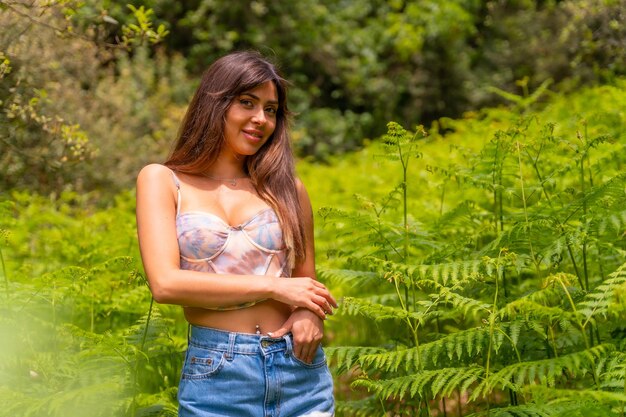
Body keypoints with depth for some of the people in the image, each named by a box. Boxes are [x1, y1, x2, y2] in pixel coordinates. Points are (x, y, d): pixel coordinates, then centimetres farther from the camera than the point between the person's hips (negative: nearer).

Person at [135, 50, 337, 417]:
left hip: (299, 372, 2)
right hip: (215, 374, -2)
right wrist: (274, 287, -12)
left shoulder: (286, 188, 9)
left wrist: (311, 313, -6)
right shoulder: (163, 181, 2)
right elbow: (166, 283, -10)